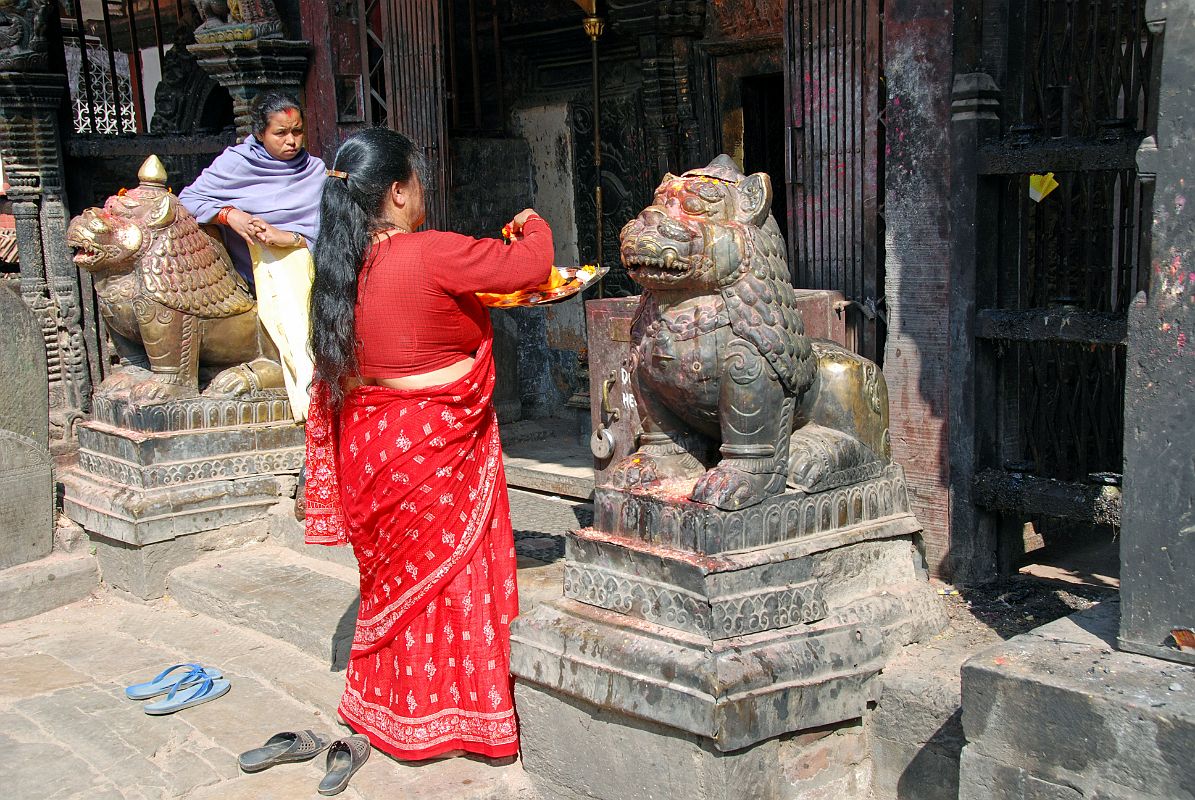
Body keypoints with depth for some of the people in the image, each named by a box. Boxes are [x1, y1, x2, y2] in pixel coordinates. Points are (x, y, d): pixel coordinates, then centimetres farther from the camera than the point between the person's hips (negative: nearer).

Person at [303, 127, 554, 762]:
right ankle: (454, 716, 24)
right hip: (436, 445, -7)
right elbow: (532, 264, -15)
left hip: (371, 444, 8)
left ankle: (393, 710, 36)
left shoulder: (341, 268, 2)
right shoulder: (429, 254, -20)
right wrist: (532, 226, 5)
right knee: (453, 578, 9)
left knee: (397, 582, 21)